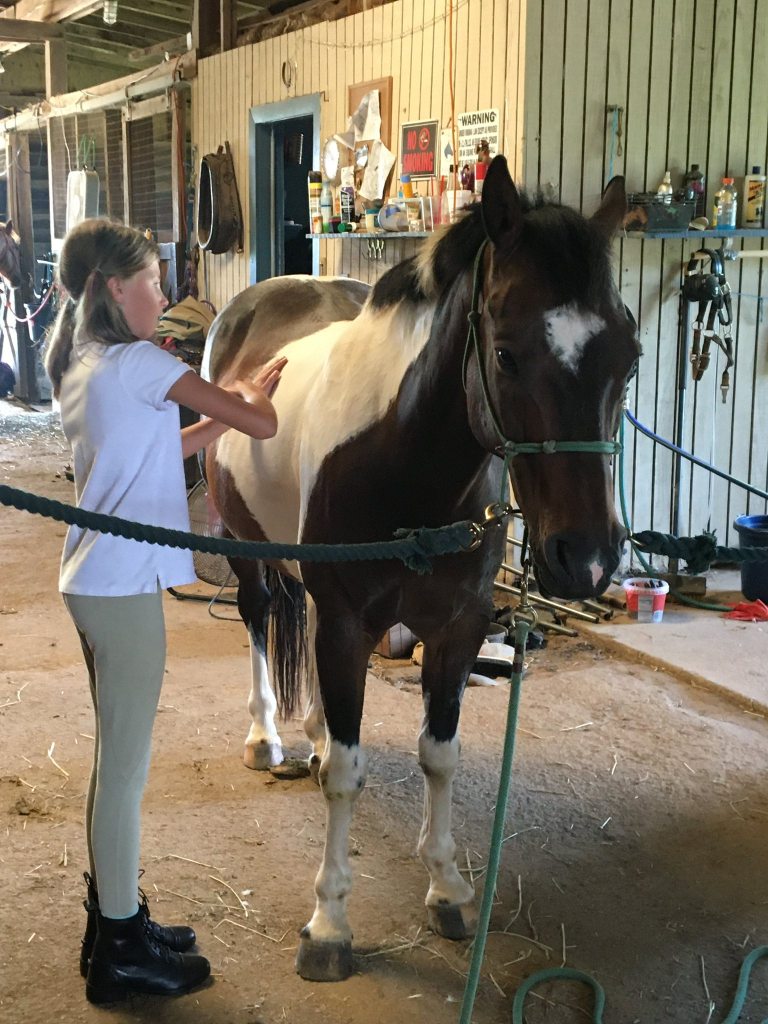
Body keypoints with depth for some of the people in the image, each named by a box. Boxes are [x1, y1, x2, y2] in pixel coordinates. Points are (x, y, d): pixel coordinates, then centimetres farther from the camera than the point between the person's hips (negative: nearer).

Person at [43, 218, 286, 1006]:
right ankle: (120, 952, 13)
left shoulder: (80, 367, 14)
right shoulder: (139, 363, -14)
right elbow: (262, 426, -15)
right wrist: (251, 398, 6)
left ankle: (114, 917, 31)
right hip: (125, 586, -9)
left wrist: (233, 405, 13)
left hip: (94, 580, 10)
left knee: (116, 756, 18)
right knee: (125, 765, 1)